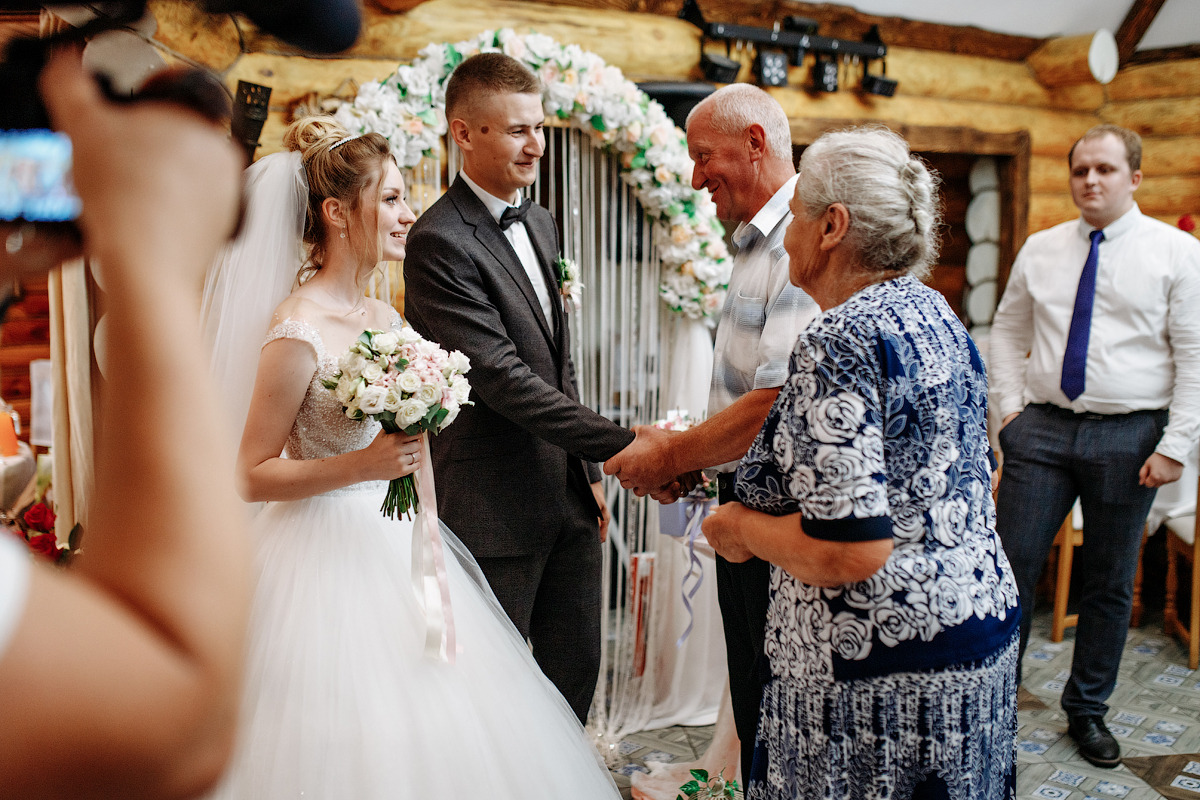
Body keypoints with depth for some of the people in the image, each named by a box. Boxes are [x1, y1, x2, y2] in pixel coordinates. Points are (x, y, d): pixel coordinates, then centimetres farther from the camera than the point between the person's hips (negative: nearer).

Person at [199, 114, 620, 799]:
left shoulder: (388, 318, 7)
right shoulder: (298, 332, -17)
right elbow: (252, 476, -14)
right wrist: (363, 466, -24)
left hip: (400, 552, 8)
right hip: (331, 557, -7)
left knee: (431, 739, 15)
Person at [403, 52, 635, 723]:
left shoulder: (542, 223, 12)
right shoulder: (440, 242, -15)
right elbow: (504, 380, -21)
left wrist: (589, 470, 15)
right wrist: (621, 443, -22)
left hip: (567, 493, 8)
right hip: (495, 504, -7)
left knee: (577, 666, 17)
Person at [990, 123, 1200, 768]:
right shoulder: (1039, 250, 8)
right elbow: (1008, 329, 16)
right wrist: (1011, 405, 5)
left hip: (1129, 436, -1)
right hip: (1043, 428, 2)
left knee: (1109, 583, 9)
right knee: (1012, 566, -1)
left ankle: (1087, 710, 27)